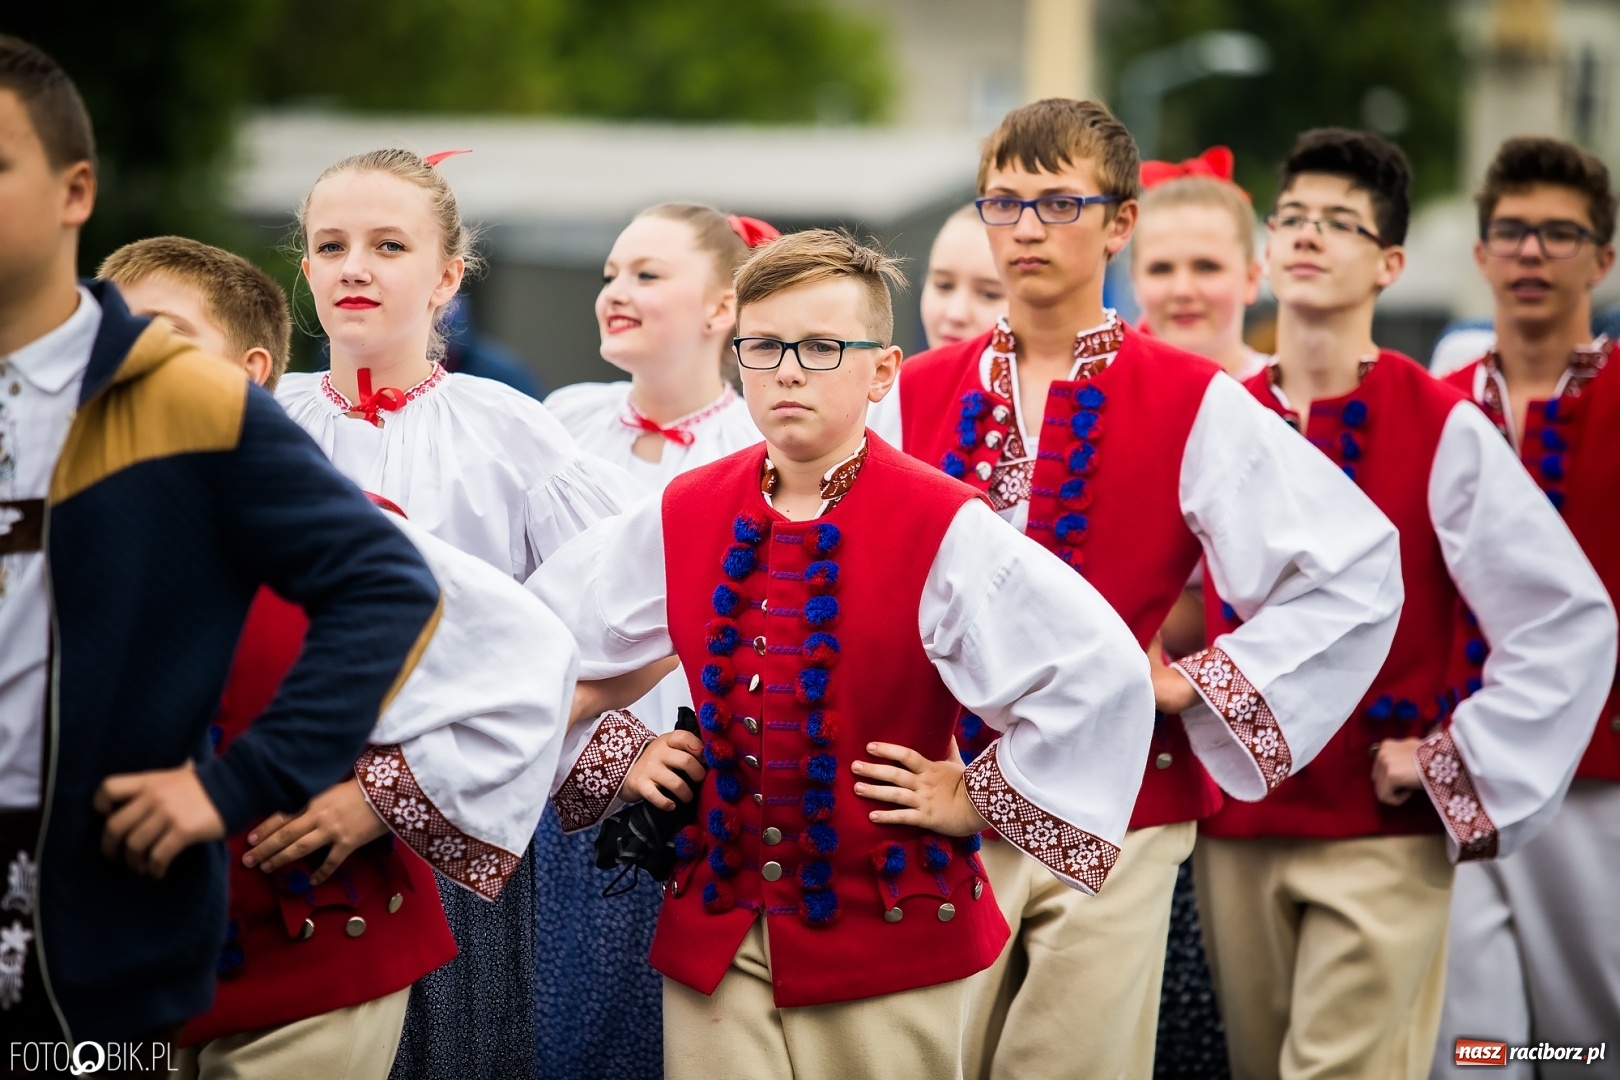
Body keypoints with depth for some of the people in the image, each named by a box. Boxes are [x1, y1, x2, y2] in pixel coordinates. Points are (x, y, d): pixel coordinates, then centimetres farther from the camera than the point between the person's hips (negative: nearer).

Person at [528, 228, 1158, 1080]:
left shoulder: (943, 530, -10)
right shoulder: (681, 518, 4)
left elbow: (1102, 672, -16)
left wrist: (980, 802, -10)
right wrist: (617, 757, 10)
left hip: (887, 942, -3)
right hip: (714, 934, 4)